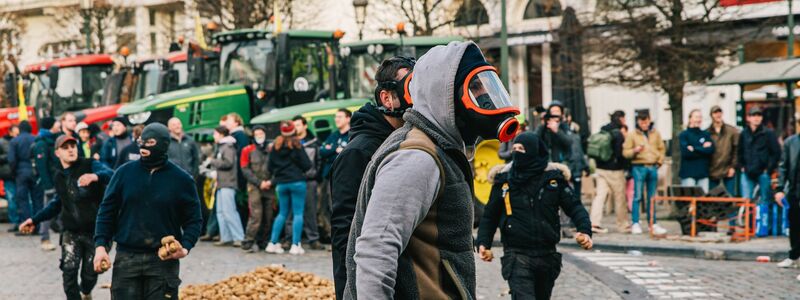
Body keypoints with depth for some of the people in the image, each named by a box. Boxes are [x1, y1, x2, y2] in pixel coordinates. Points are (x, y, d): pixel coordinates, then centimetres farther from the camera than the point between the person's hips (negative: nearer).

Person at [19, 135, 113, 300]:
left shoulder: (90, 166, -8)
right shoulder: (59, 177, 9)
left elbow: (110, 174, -28)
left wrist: (96, 176, -50)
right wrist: (35, 220, 21)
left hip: (94, 231, -3)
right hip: (71, 232, 3)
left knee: (90, 274, 7)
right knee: (69, 272, -14)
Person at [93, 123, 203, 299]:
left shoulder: (181, 180, 0)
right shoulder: (124, 173, 3)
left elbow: (194, 220, 5)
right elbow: (107, 211, 7)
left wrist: (186, 247, -12)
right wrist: (101, 245, -3)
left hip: (164, 260, -1)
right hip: (126, 258, 1)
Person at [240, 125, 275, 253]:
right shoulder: (248, 150, 6)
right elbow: (245, 170, 1)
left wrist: (271, 182, -8)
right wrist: (259, 183, -7)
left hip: (269, 188, 3)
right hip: (254, 187, -3)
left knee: (268, 217, 2)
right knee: (256, 216, -14)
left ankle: (262, 242, 11)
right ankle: (248, 243, -13)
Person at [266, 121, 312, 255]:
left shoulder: (275, 146, 5)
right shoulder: (296, 145, -7)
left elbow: (269, 167, 7)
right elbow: (306, 165, -7)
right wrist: (300, 170, 14)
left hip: (281, 183, 5)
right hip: (297, 182, -5)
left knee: (282, 213, 14)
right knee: (298, 213, -1)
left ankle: (273, 243, 10)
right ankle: (295, 245, -7)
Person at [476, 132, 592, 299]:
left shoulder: (554, 177, 1)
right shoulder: (504, 179, -1)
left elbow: (573, 207, 2)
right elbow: (490, 215, 6)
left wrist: (585, 230, -16)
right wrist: (483, 243, -8)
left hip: (547, 254, 3)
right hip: (517, 255, -3)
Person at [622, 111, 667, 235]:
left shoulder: (656, 134, 12)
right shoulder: (632, 135, 2)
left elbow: (661, 149, 18)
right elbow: (625, 152, -1)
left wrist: (659, 161, 4)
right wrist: (635, 150, -18)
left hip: (653, 167, 3)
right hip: (639, 167, -3)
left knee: (652, 197, 9)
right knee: (637, 196, -6)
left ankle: (653, 224, 14)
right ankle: (635, 224, -1)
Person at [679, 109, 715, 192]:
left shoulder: (706, 134, 14)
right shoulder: (684, 135, 3)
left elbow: (711, 149, -2)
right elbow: (685, 152, -12)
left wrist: (694, 149, -8)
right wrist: (702, 148, -5)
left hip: (703, 173, 4)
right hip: (688, 174, -4)